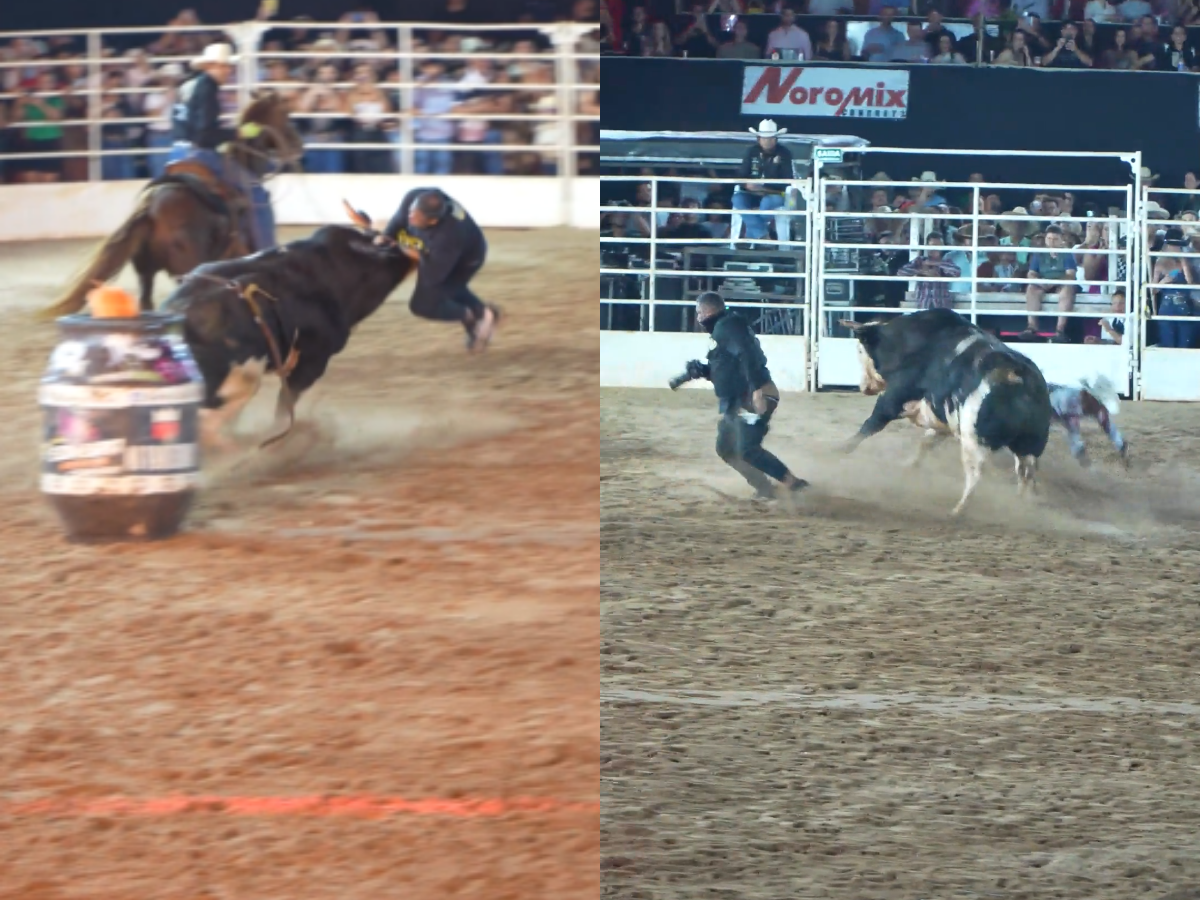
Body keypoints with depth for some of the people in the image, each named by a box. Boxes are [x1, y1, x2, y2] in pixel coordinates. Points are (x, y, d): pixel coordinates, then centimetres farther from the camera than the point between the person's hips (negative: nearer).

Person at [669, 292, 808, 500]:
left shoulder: (727, 326, -11)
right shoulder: (721, 329, 21)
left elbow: (748, 356, -25)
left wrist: (757, 391, -33)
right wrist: (700, 371, 14)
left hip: (754, 399, -11)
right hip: (738, 402, 11)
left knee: (747, 450, -20)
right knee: (726, 448, 16)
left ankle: (792, 483, -19)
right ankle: (764, 489, 17)